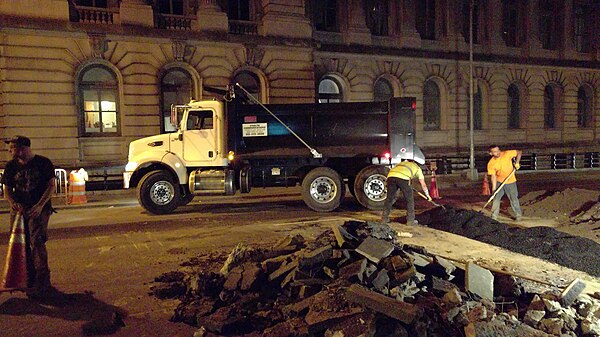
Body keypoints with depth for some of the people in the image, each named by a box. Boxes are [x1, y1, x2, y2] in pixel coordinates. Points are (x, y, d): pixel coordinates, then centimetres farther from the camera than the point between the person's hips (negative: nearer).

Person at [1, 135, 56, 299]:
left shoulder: (43, 163, -4)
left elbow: (51, 185, -5)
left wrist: (40, 206, -16)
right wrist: (13, 203, -12)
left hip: (39, 209, -5)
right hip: (19, 210, 5)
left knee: (37, 242, -15)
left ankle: (42, 282, -10)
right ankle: (30, 280, 20)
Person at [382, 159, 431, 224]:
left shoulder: (401, 163, 41)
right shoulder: (418, 168, 31)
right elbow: (423, 185, 36)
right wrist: (427, 195, 47)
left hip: (391, 175, 4)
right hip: (403, 178, -3)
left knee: (389, 198, 19)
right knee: (409, 199, 15)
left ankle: (385, 218, 25)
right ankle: (410, 220, 20)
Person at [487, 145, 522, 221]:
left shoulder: (507, 154, -15)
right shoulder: (491, 163, -14)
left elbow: (519, 152, -2)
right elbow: (493, 176, -14)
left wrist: (517, 162, -16)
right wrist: (494, 189, -20)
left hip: (510, 181, -1)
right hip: (499, 182, 1)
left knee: (513, 199, 6)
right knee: (496, 198, -1)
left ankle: (518, 215, 24)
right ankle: (494, 217, 10)